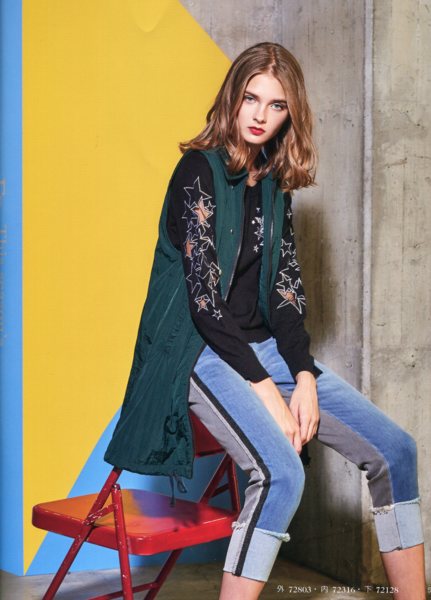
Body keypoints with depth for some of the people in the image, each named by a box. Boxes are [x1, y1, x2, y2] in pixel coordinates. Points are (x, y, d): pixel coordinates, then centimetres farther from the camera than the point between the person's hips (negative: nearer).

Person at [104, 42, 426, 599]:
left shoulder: (274, 184, 11)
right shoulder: (200, 169, -10)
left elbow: (285, 290, 7)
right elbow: (204, 296, -16)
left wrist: (305, 377, -7)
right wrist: (266, 390, -17)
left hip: (264, 346, 7)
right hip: (200, 351, -7)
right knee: (281, 472, -31)